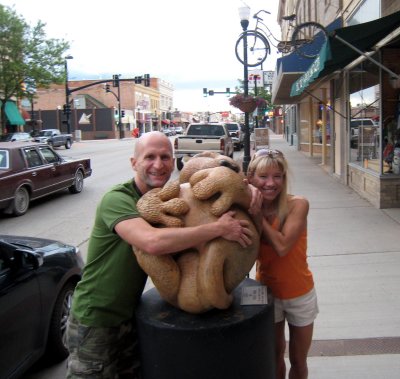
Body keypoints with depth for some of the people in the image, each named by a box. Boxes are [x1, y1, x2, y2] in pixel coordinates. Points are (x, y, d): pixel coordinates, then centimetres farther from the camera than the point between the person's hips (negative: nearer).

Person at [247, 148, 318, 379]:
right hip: (267, 292, 2)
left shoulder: (297, 204, -20)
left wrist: (257, 212, -27)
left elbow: (282, 246, -31)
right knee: (273, 358, 20)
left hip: (300, 295, -2)